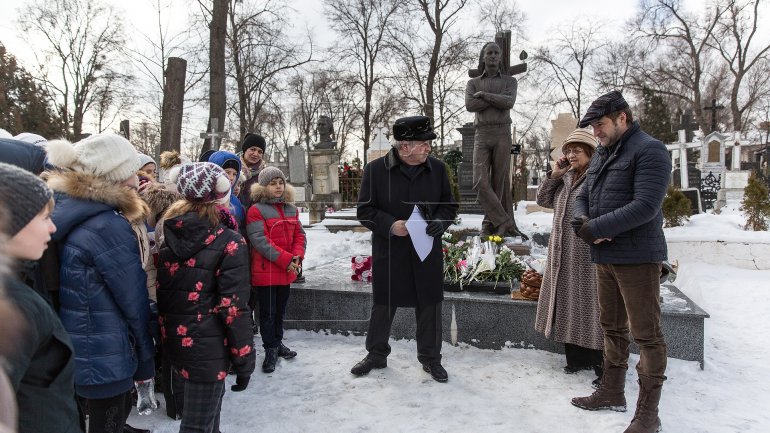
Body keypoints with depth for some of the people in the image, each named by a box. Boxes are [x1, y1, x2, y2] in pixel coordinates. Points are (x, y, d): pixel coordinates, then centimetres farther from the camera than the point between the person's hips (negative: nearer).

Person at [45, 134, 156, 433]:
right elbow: (134, 301, -17)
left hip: (76, 351, 8)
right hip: (105, 358, -8)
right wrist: (145, 361, -6)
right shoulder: (109, 226, -22)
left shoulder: (70, 214, 4)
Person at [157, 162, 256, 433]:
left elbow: (161, 289, 9)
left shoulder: (169, 233, 0)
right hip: (207, 347, -6)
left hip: (174, 339, 7)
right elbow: (233, 307, -18)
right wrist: (244, 360, -10)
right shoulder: (229, 243, -17)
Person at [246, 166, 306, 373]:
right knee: (268, 312, 4)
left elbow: (299, 234, 8)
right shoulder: (256, 210, -11)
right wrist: (286, 260, -20)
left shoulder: (291, 209, 10)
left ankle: (277, 343, 34)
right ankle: (270, 350, 16)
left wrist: (297, 256, -11)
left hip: (287, 271, 6)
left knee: (280, 310, 19)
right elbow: (260, 241, -18)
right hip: (265, 271, -6)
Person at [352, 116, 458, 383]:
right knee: (383, 306, 13)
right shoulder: (376, 169, -9)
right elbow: (364, 211, -5)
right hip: (389, 253, -1)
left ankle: (430, 358, 30)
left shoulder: (437, 168, -1)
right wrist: (390, 225, -21)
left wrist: (439, 222, -13)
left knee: (429, 307, 10)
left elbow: (449, 205, 8)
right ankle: (376, 355, 34)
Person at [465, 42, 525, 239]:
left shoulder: (510, 81, 13)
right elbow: (469, 105, -5)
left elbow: (509, 102, -8)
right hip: (482, 135, 1)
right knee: (480, 182, -11)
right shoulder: (473, 83, 15)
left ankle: (489, 224, 6)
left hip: (502, 134, -1)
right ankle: (504, 222, -4)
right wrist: (498, 99, -6)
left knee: (500, 181, -2)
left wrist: (484, 95, -5)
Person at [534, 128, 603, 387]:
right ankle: (577, 358, 28)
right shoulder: (565, 178, 13)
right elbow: (543, 200, 16)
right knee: (567, 305, 14)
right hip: (562, 256, 8)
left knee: (590, 307, -2)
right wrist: (553, 175, 5)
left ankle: (602, 366, 10)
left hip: (588, 257, -8)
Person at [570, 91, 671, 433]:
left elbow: (645, 206, -21)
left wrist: (594, 230, -18)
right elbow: (583, 197, 16)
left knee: (646, 335, 0)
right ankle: (612, 393, 32)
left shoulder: (649, 150, -11)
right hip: (605, 257, 9)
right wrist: (582, 222, -7)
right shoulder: (602, 153, 16)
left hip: (636, 257, -8)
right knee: (612, 328, 17)